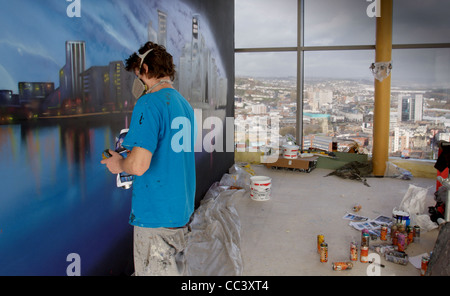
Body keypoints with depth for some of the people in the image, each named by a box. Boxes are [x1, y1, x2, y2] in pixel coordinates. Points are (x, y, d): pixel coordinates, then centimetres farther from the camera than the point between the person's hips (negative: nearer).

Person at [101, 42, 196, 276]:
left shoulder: (149, 104, -18)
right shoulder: (185, 105, 10)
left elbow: (139, 165, -28)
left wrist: (119, 164, -6)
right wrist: (130, 152, 21)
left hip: (156, 216, -8)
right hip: (181, 212, 9)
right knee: (175, 270, 22)